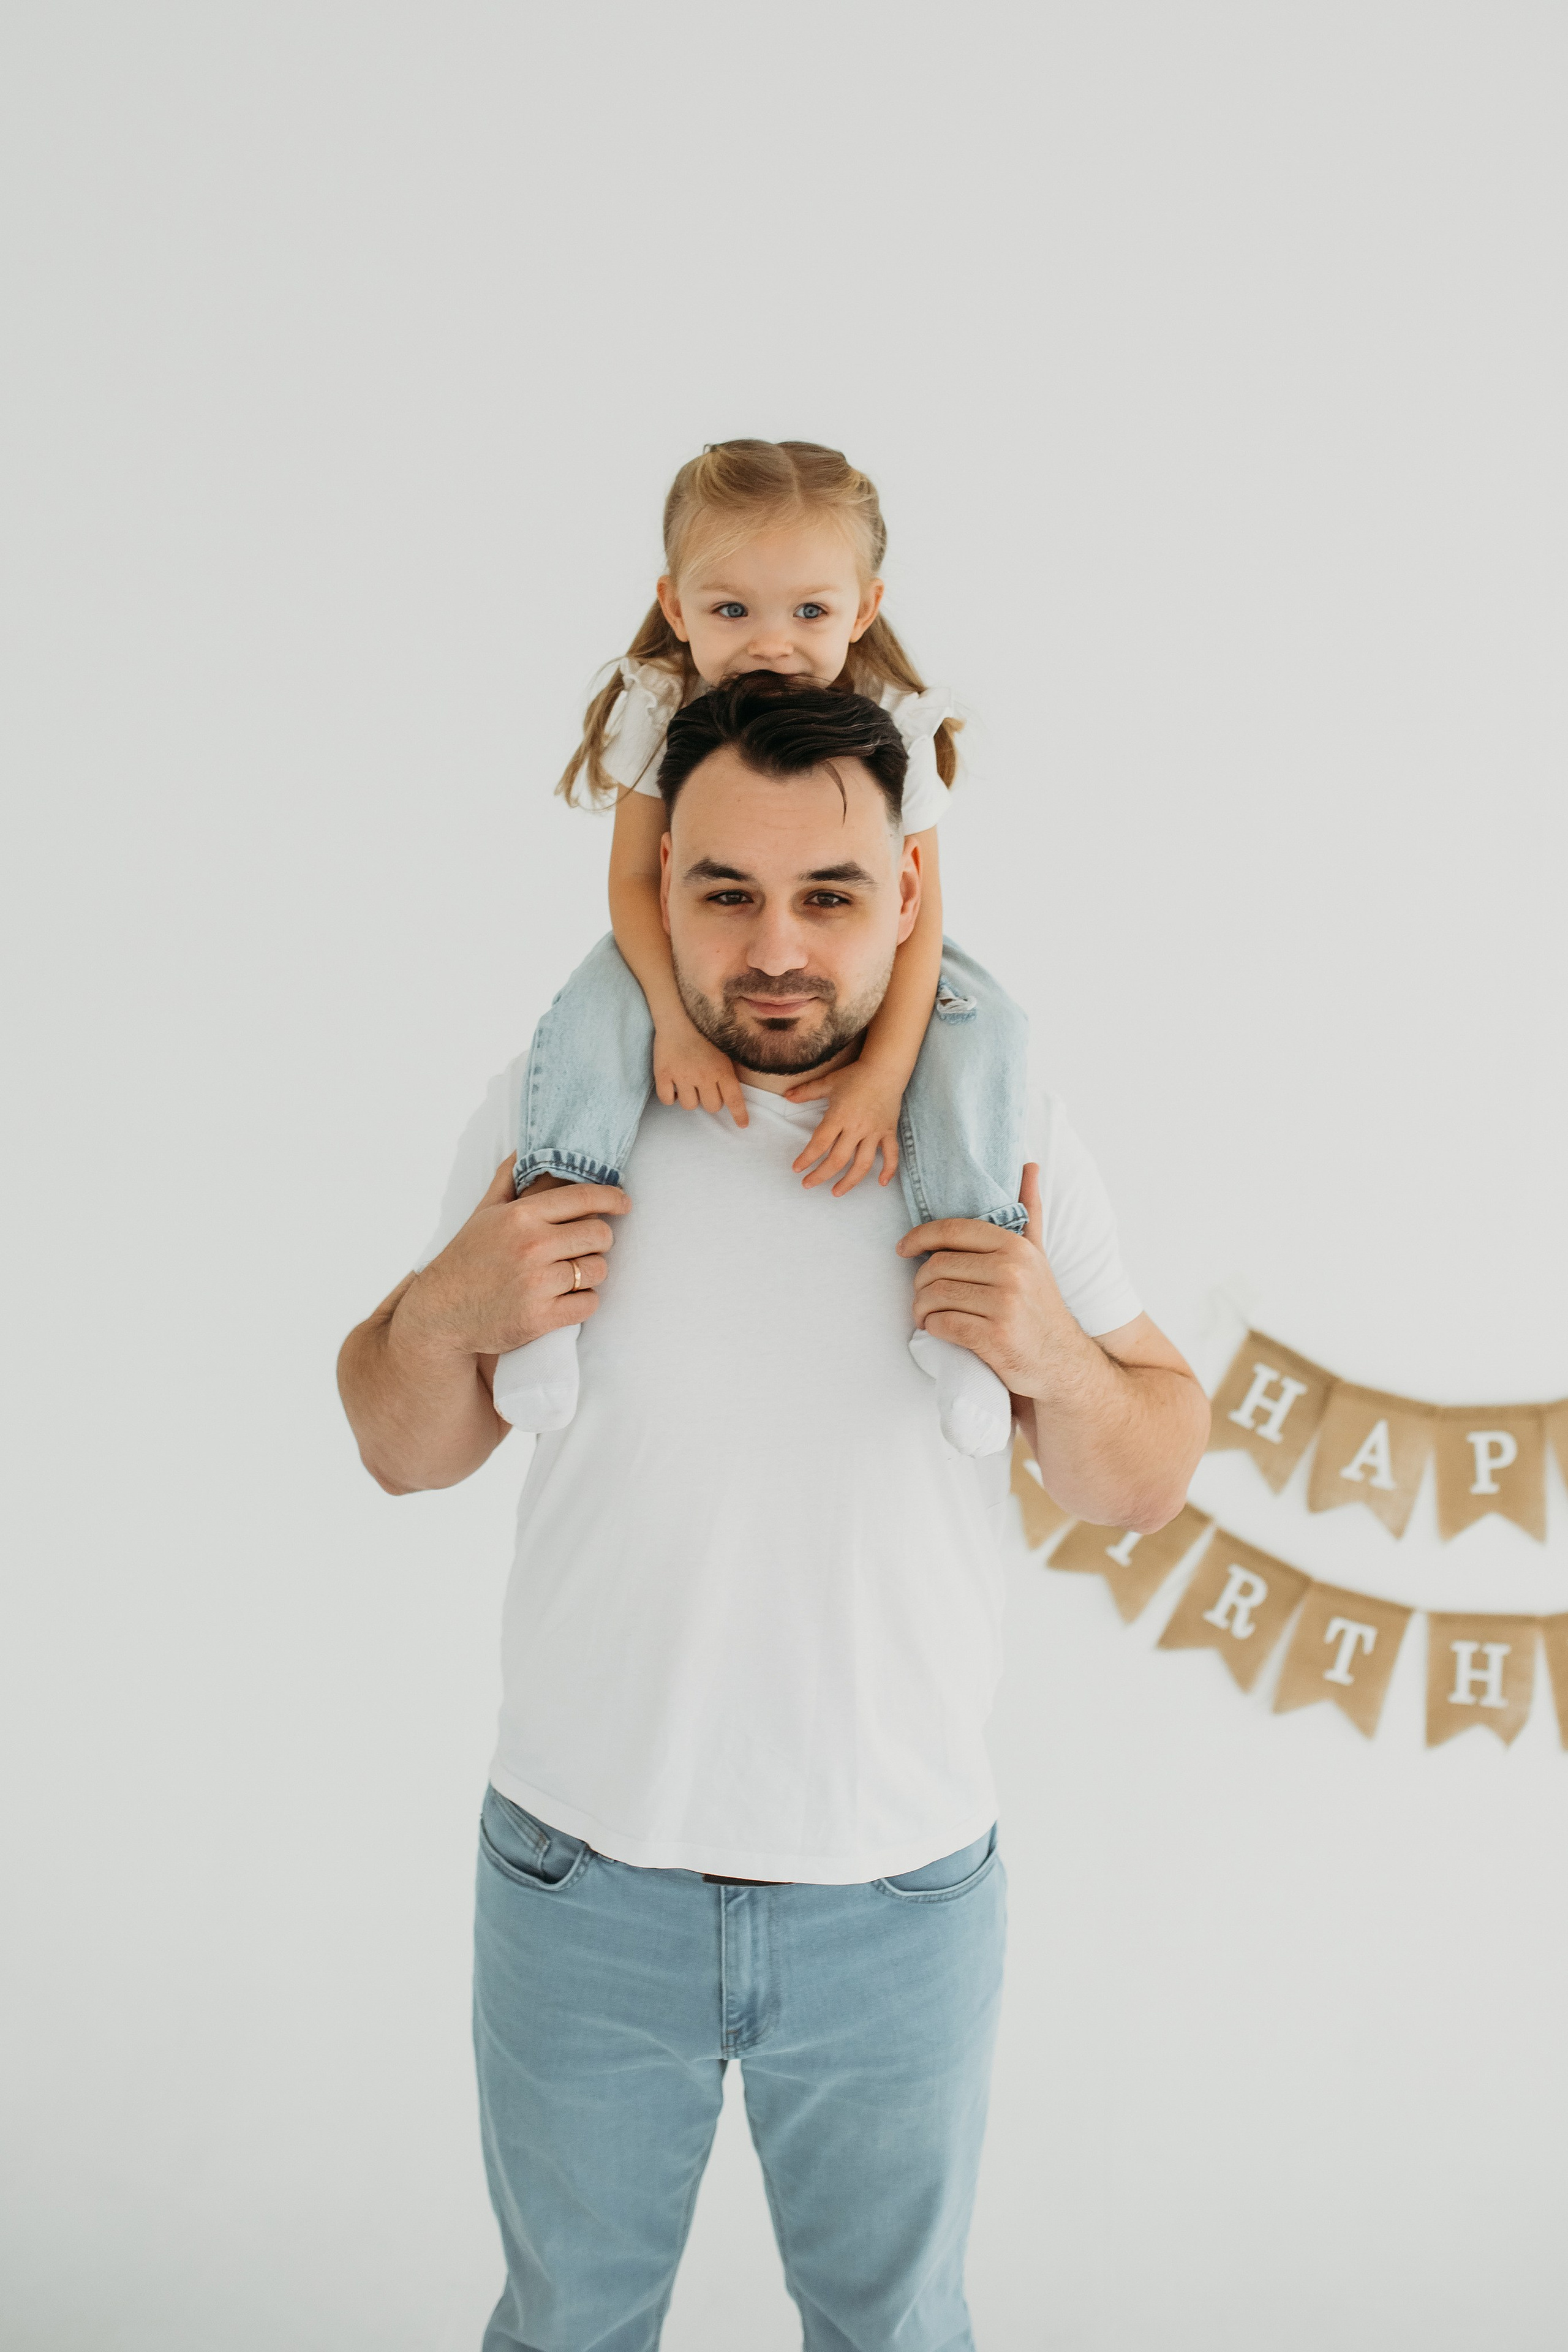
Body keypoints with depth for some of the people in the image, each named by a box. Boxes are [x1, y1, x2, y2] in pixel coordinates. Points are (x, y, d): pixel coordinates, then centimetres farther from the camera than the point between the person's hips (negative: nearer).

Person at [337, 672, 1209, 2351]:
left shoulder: (1006, 1135, -6)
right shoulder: (553, 1108, -6)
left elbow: (1146, 1485, 0)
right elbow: (407, 1456, 2)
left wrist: (1055, 1358, -21)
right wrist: (445, 1314, -19)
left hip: (900, 1897, 0)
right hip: (584, 1882, 0)